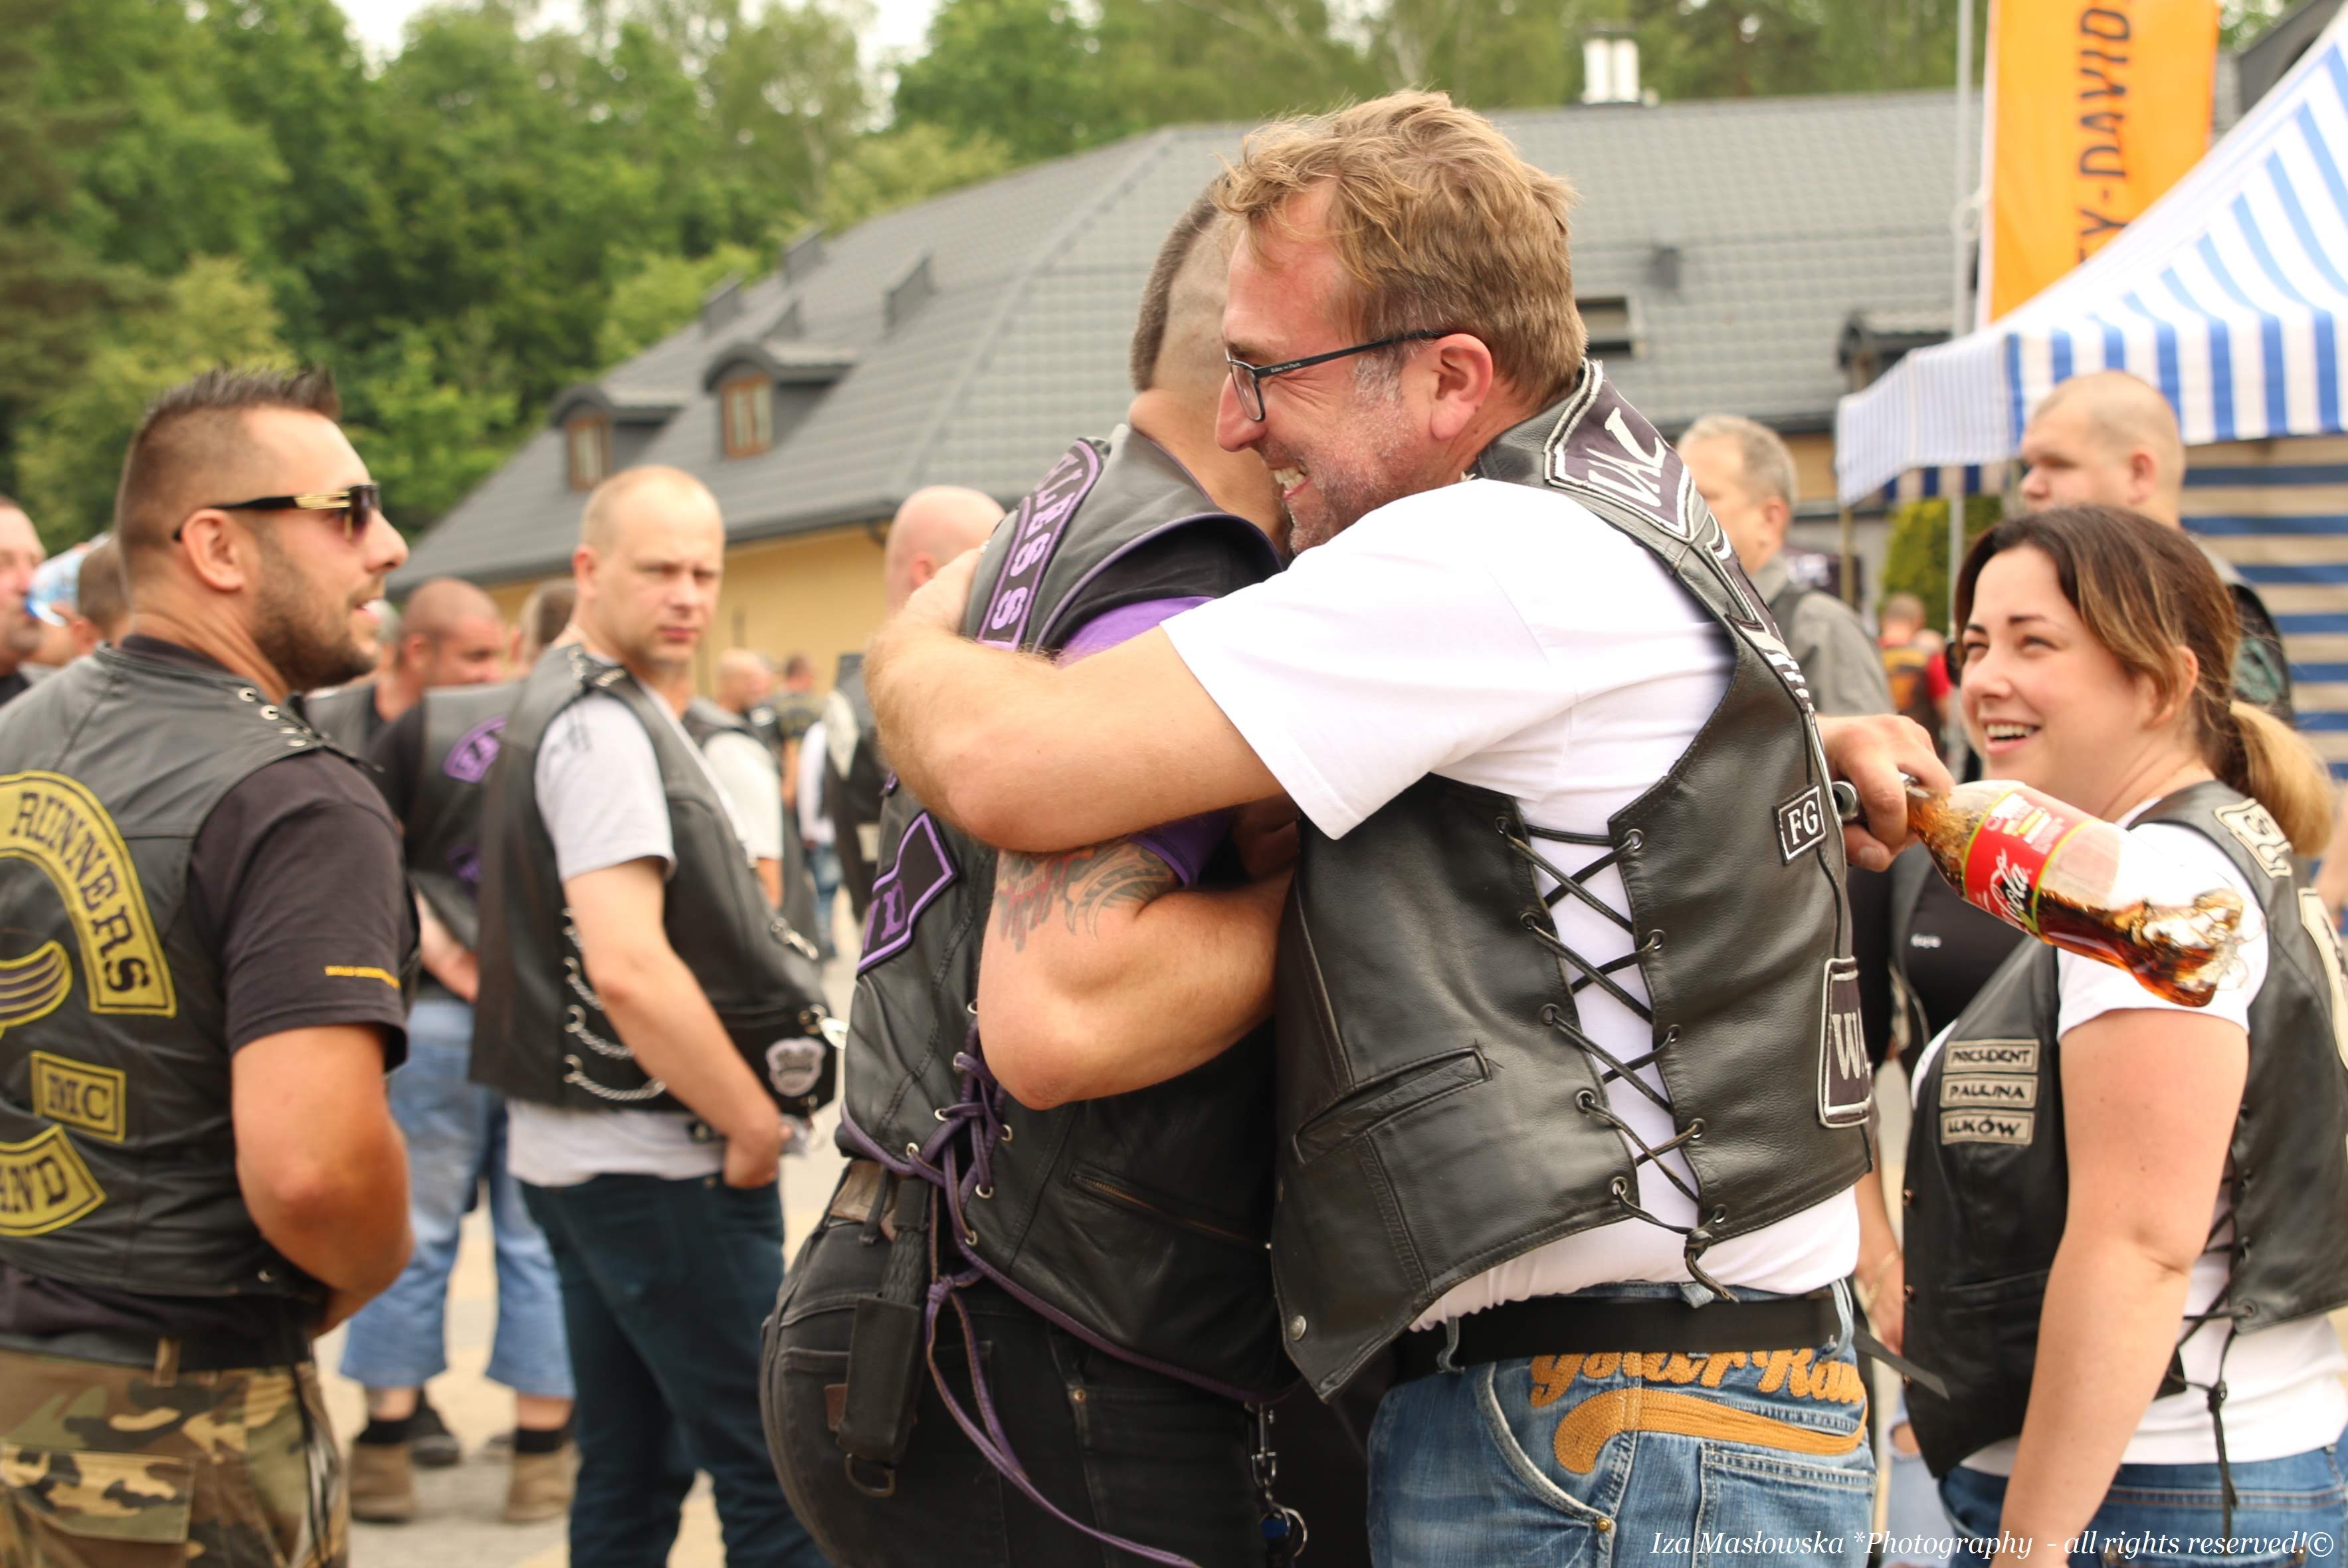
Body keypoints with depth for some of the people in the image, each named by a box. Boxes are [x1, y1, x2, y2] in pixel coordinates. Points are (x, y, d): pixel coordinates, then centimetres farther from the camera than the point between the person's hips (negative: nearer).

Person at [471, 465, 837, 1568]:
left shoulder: (562, 706, 17)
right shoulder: (604, 725, -15)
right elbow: (630, 967, -25)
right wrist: (754, 1119, -15)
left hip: (571, 1147, 10)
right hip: (656, 1160, -10)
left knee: (634, 1475, 14)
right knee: (777, 1477, -10)